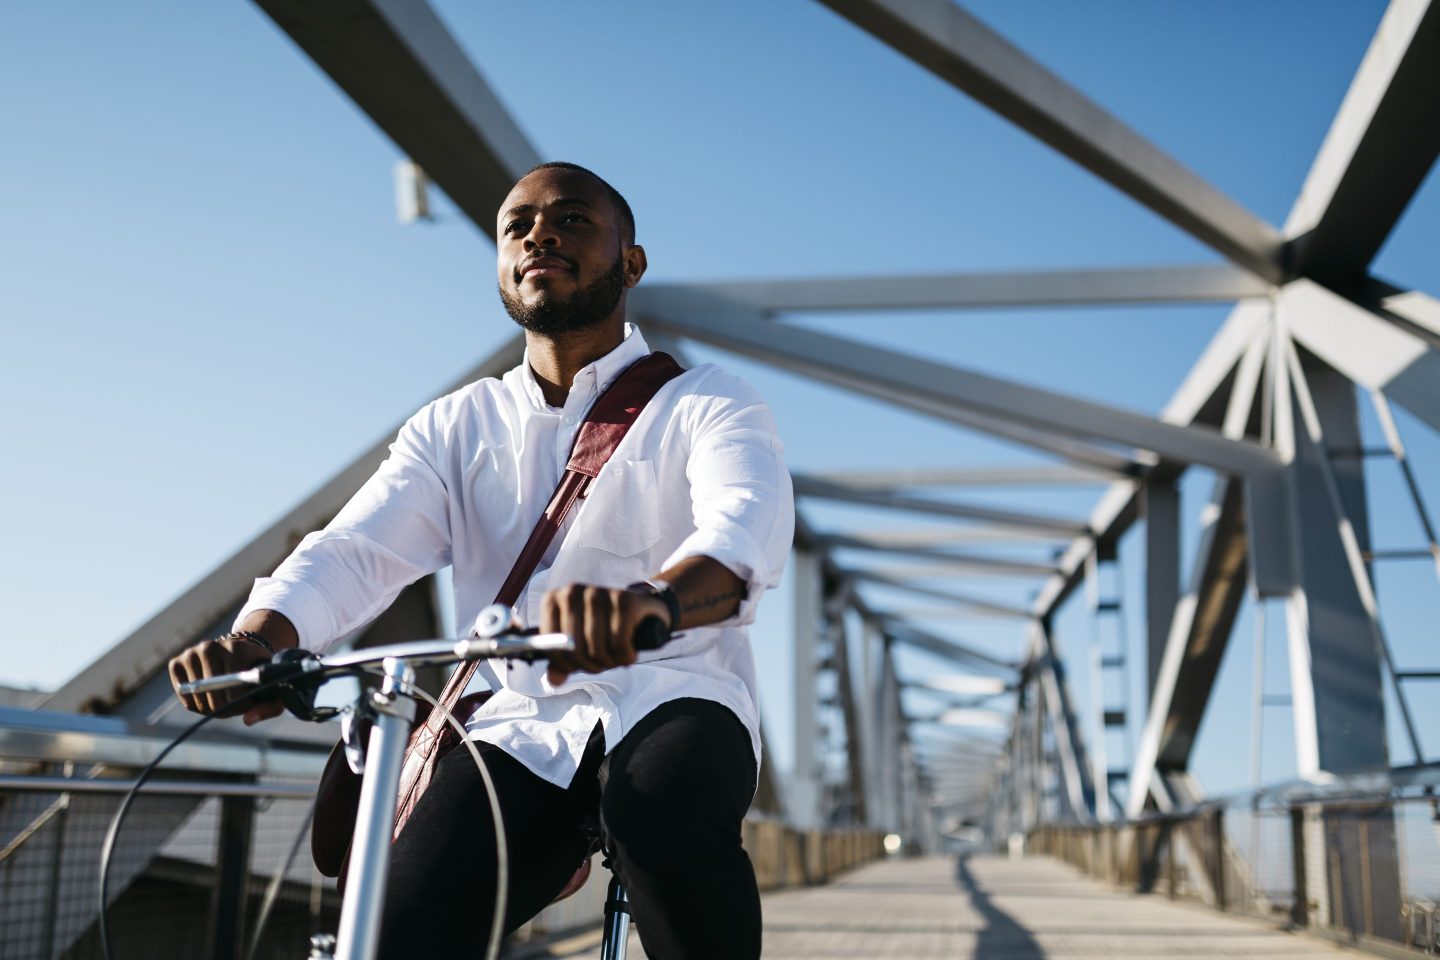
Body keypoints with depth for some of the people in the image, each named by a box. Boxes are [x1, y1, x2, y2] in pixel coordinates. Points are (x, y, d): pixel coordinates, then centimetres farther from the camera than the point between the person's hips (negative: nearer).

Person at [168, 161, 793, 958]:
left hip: (672, 703, -2)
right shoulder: (454, 429, 14)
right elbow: (354, 551, -2)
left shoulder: (701, 404, 2)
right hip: (520, 730, 3)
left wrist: (654, 598, -45)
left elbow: (746, 530, -20)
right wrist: (260, 636, -25)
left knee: (662, 814, -37)